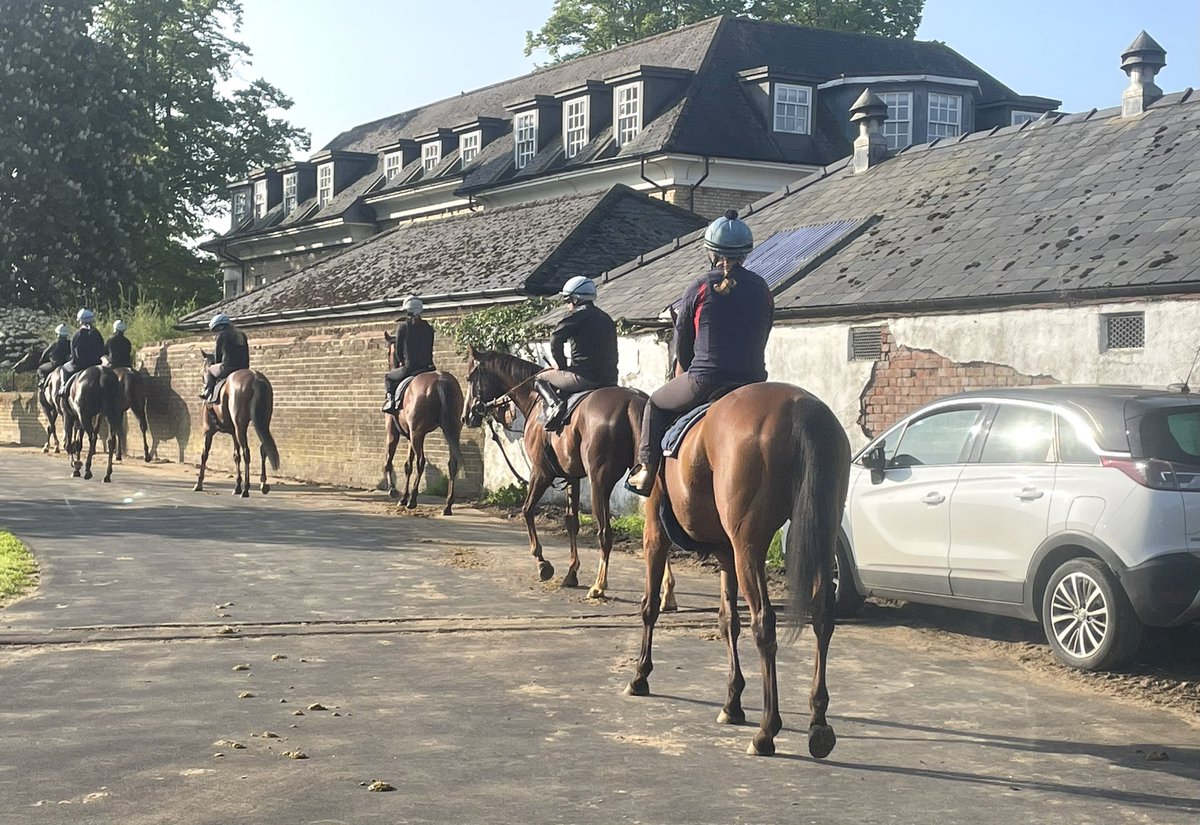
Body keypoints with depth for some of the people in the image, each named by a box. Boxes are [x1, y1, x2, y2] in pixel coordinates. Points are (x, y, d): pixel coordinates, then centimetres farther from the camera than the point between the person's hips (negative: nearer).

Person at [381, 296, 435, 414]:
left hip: (409, 368, -3)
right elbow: (430, 350, 11)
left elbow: (398, 351, 1)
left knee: (388, 377, 23)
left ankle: (390, 397, -1)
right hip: (427, 367, 3)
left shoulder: (402, 326, -4)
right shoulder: (428, 328, 6)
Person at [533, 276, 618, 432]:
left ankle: (554, 404, -14)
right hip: (609, 380, 7)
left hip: (584, 377, -7)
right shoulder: (606, 318, 19)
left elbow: (556, 339, -11)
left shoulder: (578, 314, -5)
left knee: (540, 379, 9)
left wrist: (561, 365, 5)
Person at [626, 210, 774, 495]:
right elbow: (761, 339, 14)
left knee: (656, 405, 23)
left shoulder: (699, 287, -4)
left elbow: (682, 341, 6)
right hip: (753, 381, 3)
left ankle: (647, 470, 16)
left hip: (704, 381, -3)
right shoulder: (762, 289, 6)